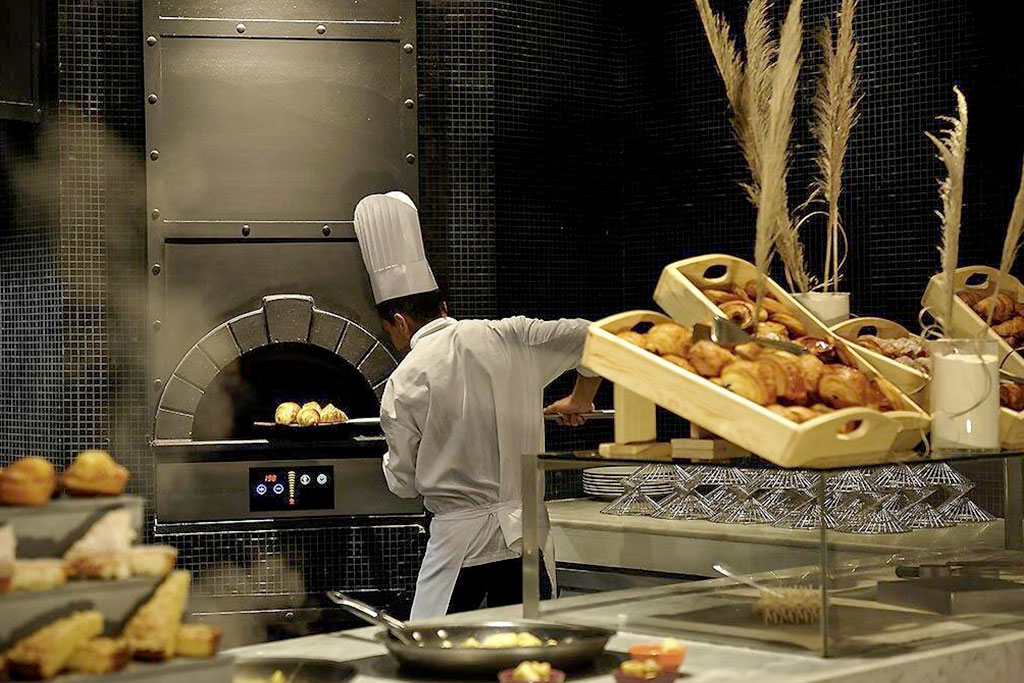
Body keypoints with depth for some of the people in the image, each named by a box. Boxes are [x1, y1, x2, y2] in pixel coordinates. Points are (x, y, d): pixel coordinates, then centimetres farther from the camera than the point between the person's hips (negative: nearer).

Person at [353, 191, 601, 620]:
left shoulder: (404, 384, -7)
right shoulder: (508, 337, 1)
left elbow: (404, 482, 1)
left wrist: (391, 457, 24)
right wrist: (579, 401, 23)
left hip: (460, 539, -4)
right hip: (529, 535, 4)